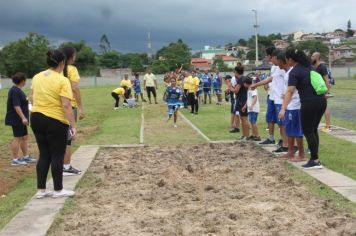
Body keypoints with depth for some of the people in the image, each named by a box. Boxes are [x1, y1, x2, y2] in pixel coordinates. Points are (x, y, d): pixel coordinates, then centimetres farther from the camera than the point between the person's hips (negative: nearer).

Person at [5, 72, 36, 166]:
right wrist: (23, 117, -28)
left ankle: (26, 156, 24)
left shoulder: (18, 90, 12)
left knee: (25, 137, 15)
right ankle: (15, 159, 3)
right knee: (17, 138, -4)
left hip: (21, 120, 10)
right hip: (16, 119, -10)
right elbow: (16, 106, -25)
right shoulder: (15, 91, -19)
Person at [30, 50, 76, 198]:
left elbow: (32, 99, 16)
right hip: (56, 121, -7)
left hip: (36, 119, 7)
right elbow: (66, 105, -19)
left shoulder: (36, 78, 6)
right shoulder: (62, 81, -14)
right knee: (57, 156, 5)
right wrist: (73, 125, -17)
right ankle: (58, 190, 14)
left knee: (44, 155, 14)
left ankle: (41, 190, 18)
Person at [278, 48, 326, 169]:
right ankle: (315, 158, 19)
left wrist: (283, 109, -27)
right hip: (321, 100, 8)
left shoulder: (294, 72, -9)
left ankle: (315, 161, 4)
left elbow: (290, 91, -21)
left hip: (310, 103, -8)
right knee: (313, 130, 16)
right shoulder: (309, 66, 14)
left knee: (308, 131, 3)